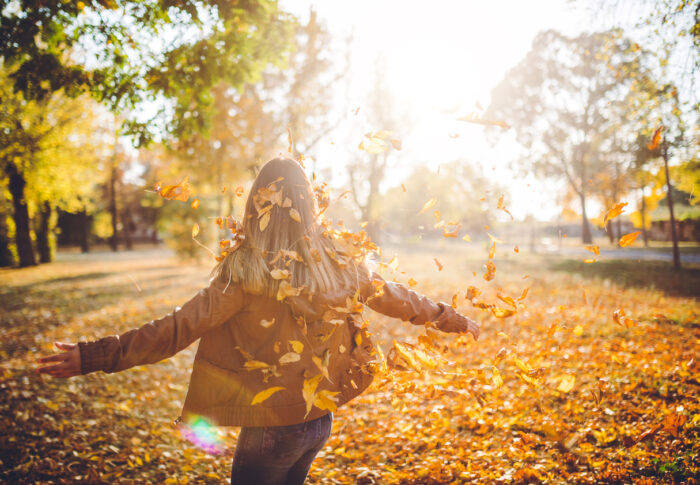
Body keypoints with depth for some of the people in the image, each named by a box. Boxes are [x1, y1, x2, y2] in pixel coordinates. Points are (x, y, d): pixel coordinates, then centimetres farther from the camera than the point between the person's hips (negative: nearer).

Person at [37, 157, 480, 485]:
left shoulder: (248, 272, -20)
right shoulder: (340, 261, -4)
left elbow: (179, 329, -22)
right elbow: (397, 298, 8)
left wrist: (95, 356, -19)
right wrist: (452, 319, 24)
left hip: (271, 427, -5)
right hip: (322, 420, 5)